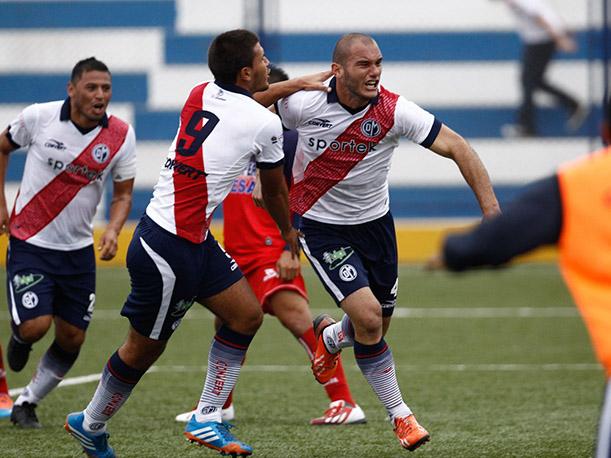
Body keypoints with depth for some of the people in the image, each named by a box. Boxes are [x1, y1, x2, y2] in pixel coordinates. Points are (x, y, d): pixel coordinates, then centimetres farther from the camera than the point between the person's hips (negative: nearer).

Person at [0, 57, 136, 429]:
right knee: (35, 326, -18)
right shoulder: (38, 117, -11)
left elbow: (123, 193, 3)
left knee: (72, 339, 3)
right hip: (30, 242, -3)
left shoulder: (122, 135, -6)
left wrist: (112, 231, -17)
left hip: (78, 249, 3)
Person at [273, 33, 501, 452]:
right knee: (368, 318, -17)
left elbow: (457, 148, -20)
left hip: (374, 223, 3)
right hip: (321, 225, -3)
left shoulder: (394, 110, -19)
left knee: (376, 330, 11)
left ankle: (329, 337, 48)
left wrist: (492, 212, -28)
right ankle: (400, 415, 4)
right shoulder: (302, 104, -20)